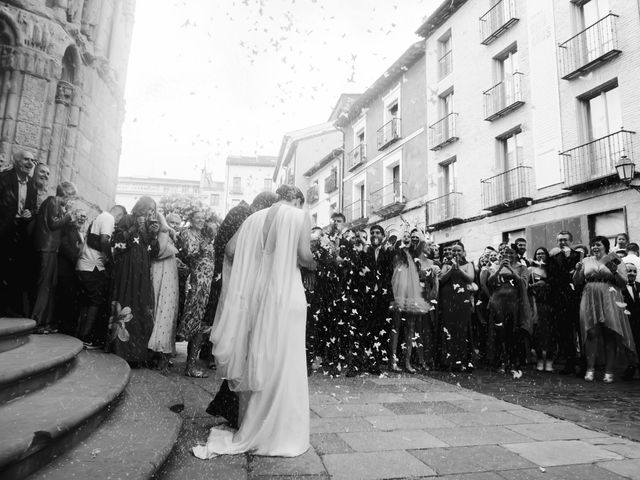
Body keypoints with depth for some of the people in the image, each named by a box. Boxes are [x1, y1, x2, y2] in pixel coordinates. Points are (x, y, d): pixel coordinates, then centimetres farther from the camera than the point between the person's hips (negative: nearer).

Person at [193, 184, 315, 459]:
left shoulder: (255, 218, 14)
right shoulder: (301, 216, 1)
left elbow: (231, 250, 12)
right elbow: (304, 256, -10)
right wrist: (313, 264, 12)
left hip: (255, 294, 5)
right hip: (285, 294, -5)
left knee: (255, 360, 15)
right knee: (281, 363, 2)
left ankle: (250, 430, 27)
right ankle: (278, 433, 11)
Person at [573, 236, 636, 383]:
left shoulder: (614, 260, 8)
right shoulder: (586, 261, 14)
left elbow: (624, 282, 2)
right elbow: (577, 281, 13)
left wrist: (615, 272, -15)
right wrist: (577, 270, -5)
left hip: (609, 299, -1)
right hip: (590, 299, 1)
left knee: (610, 334, -3)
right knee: (591, 332, -6)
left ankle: (609, 371, 3)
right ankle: (590, 369, -1)